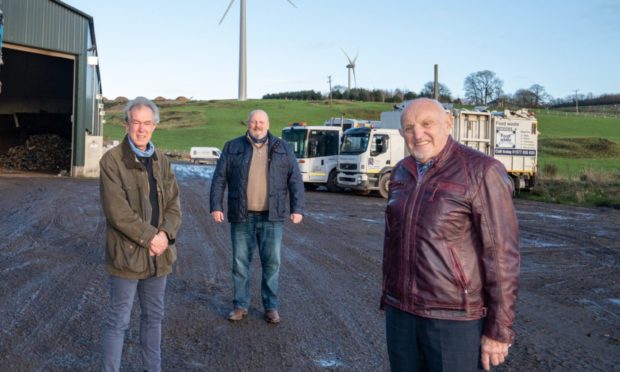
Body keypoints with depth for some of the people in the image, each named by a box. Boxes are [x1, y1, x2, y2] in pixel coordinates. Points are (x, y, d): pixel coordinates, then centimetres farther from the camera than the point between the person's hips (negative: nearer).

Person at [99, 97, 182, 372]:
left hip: (159, 254, 6)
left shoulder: (161, 160, 8)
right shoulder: (112, 160, -10)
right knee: (118, 321, 4)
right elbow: (117, 211, -17)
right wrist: (150, 237, -18)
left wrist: (166, 233, -12)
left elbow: (173, 203, 5)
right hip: (127, 254, -6)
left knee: (154, 317, 18)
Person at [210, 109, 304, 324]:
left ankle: (271, 306, 17)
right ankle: (240, 305, 19)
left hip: (271, 217, 0)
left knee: (272, 263, 4)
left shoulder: (282, 149, 6)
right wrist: (216, 206, -5)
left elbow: (295, 180, 4)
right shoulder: (232, 147, 5)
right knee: (240, 263, 6)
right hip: (242, 217, 0)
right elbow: (219, 179, 3)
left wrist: (297, 208, -5)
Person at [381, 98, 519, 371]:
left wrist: (499, 330, -13)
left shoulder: (481, 172, -12)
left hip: (456, 318, -5)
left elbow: (502, 254, -13)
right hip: (401, 312, 6)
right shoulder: (401, 173, 7)